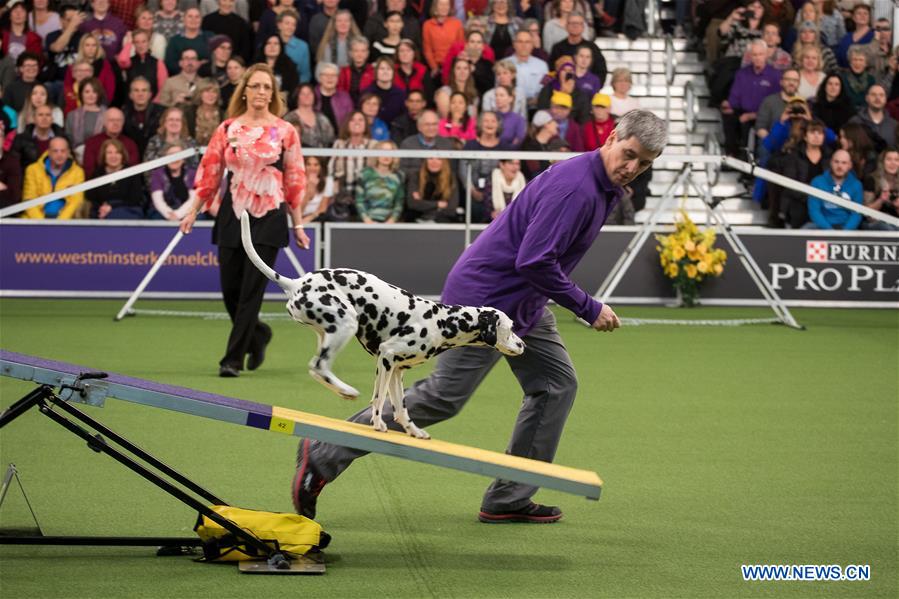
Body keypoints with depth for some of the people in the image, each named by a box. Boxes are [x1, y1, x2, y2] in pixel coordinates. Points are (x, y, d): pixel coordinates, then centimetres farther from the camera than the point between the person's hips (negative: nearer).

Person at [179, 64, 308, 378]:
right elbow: (210, 172, 8)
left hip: (269, 217, -2)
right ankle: (257, 334, 32)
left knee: (251, 290, -6)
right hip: (232, 214, 2)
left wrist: (298, 225, 4)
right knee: (230, 289, 4)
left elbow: (295, 180, 5)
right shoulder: (227, 129, 6)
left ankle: (233, 358, 1)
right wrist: (193, 211, 4)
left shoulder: (285, 131, 2)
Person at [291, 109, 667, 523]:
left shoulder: (605, 186, 9)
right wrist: (588, 309, -20)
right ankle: (322, 456, -2)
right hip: (486, 300, -10)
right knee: (443, 397, -8)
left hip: (522, 304, 10)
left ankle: (509, 500, 10)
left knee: (557, 384, 7)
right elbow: (534, 261, -28)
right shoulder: (575, 187, -24)